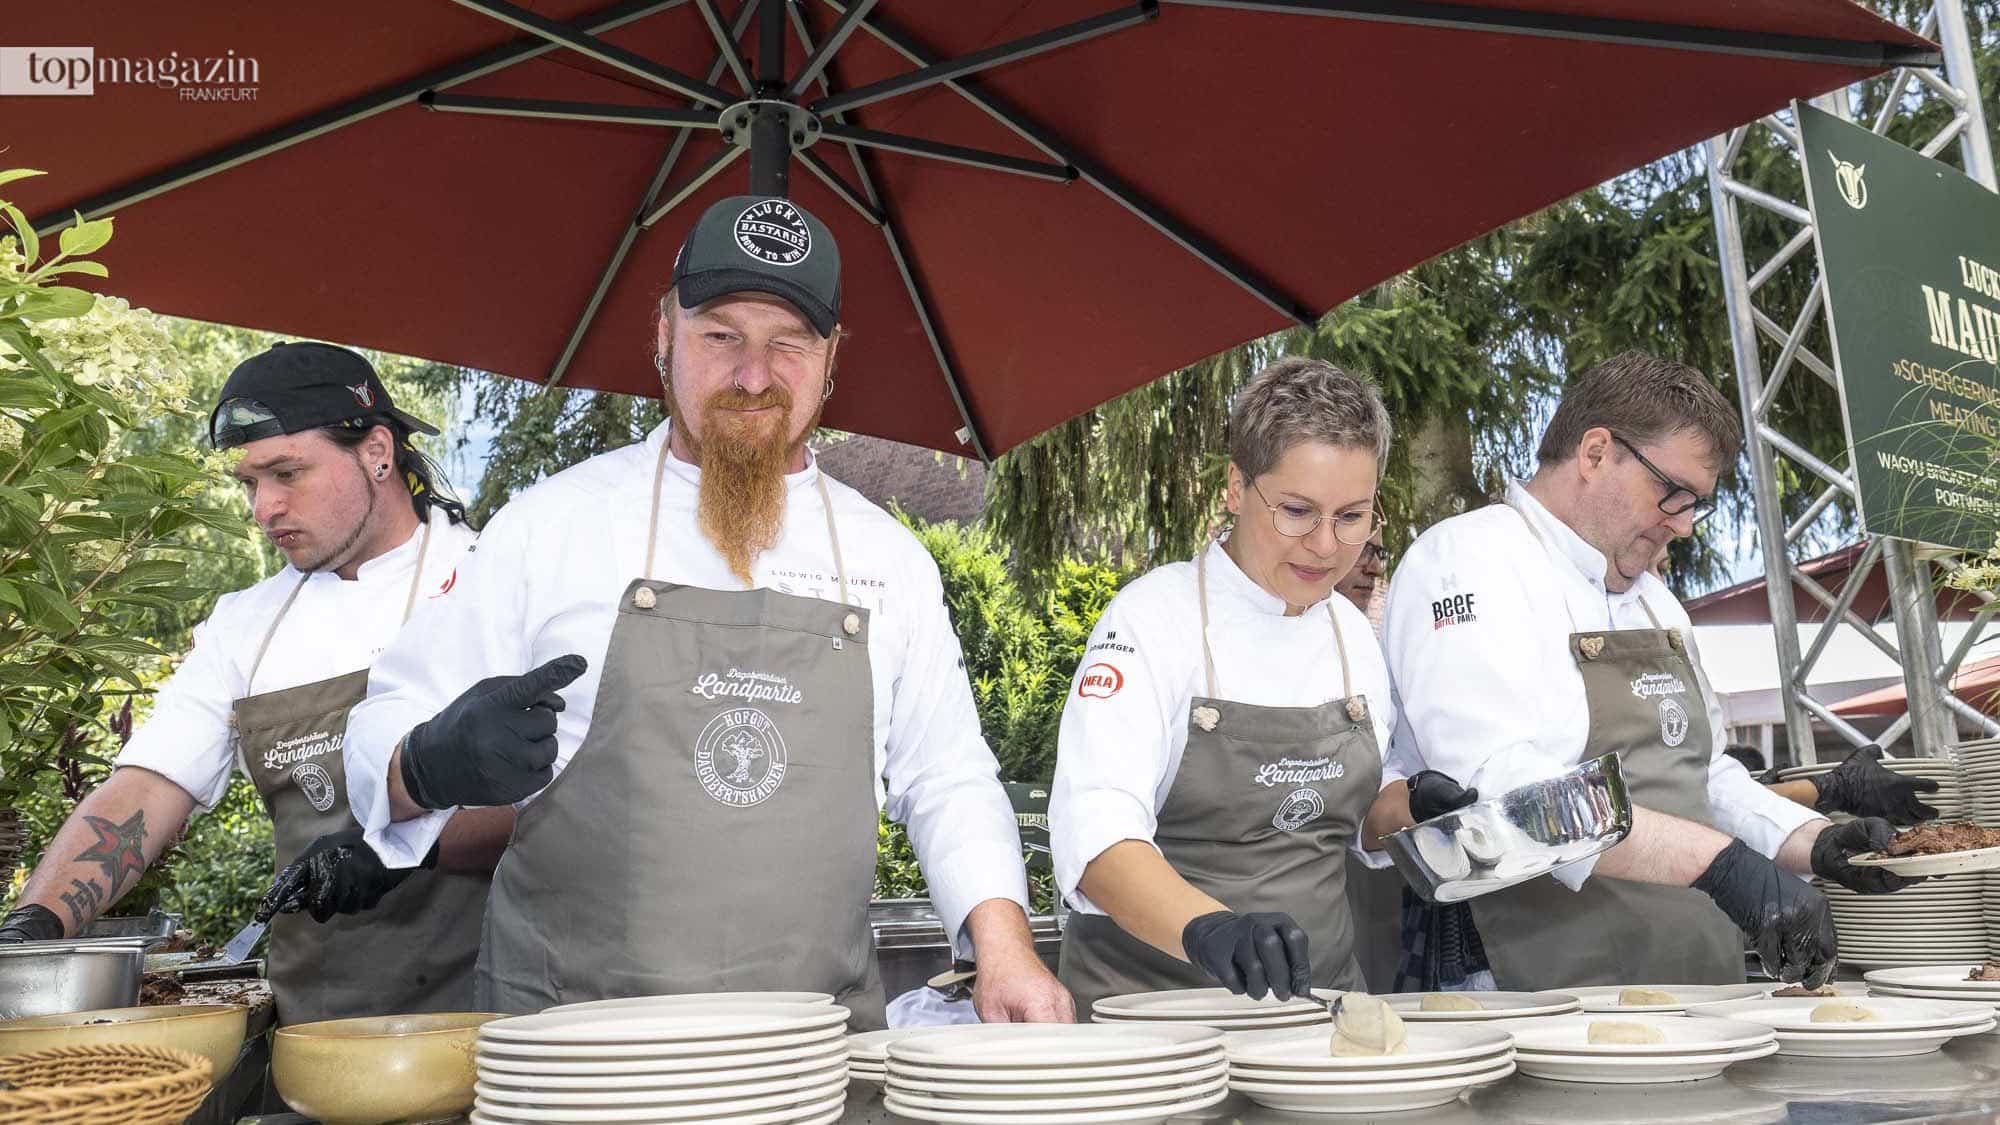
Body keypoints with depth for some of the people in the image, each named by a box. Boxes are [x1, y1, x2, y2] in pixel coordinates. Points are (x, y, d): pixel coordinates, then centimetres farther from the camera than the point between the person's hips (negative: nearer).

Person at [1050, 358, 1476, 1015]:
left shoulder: (1352, 633, 8)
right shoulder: (1152, 617, -11)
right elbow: (1095, 835, -22)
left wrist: (1411, 807, 1)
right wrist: (1207, 927, -37)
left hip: (1319, 996, 5)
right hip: (1154, 1002, -5)